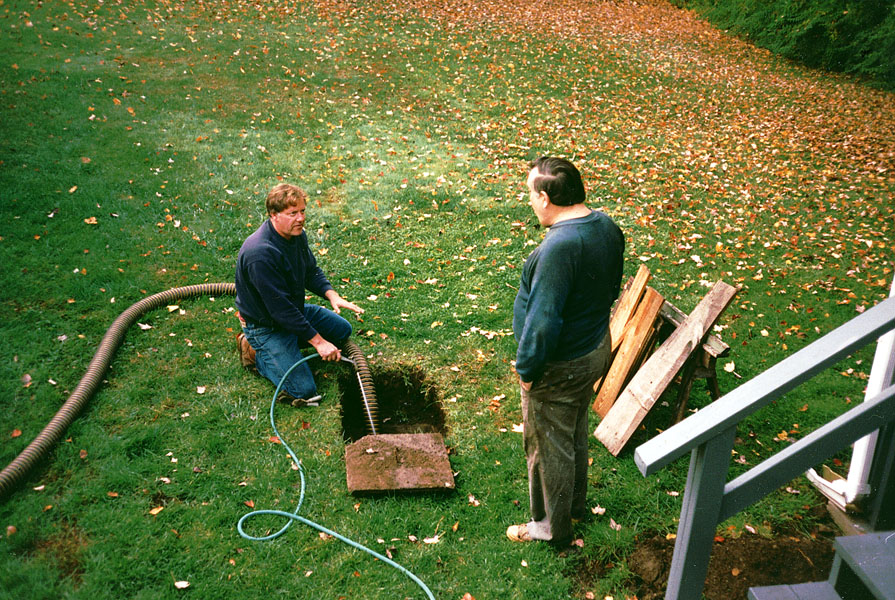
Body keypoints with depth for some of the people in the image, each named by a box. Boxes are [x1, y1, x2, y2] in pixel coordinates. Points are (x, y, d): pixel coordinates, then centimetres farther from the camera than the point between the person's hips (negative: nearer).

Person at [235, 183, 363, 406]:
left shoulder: (297, 234, -5)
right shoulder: (260, 253, -34)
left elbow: (311, 271, 11)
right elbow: (280, 308, -32)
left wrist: (332, 295, -10)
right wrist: (318, 341, -28)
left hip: (295, 310, 9)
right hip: (265, 326, -9)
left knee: (342, 330, 19)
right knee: (304, 391, -14)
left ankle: (289, 345, 17)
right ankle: (257, 352, 5)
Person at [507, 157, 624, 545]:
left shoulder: (559, 248, -34)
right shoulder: (607, 226, -5)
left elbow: (543, 320, -30)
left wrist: (527, 370, -17)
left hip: (560, 367, -9)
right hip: (597, 348, 9)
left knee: (549, 447, 13)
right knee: (575, 433, 28)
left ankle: (552, 526, 34)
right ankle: (575, 503, 49)